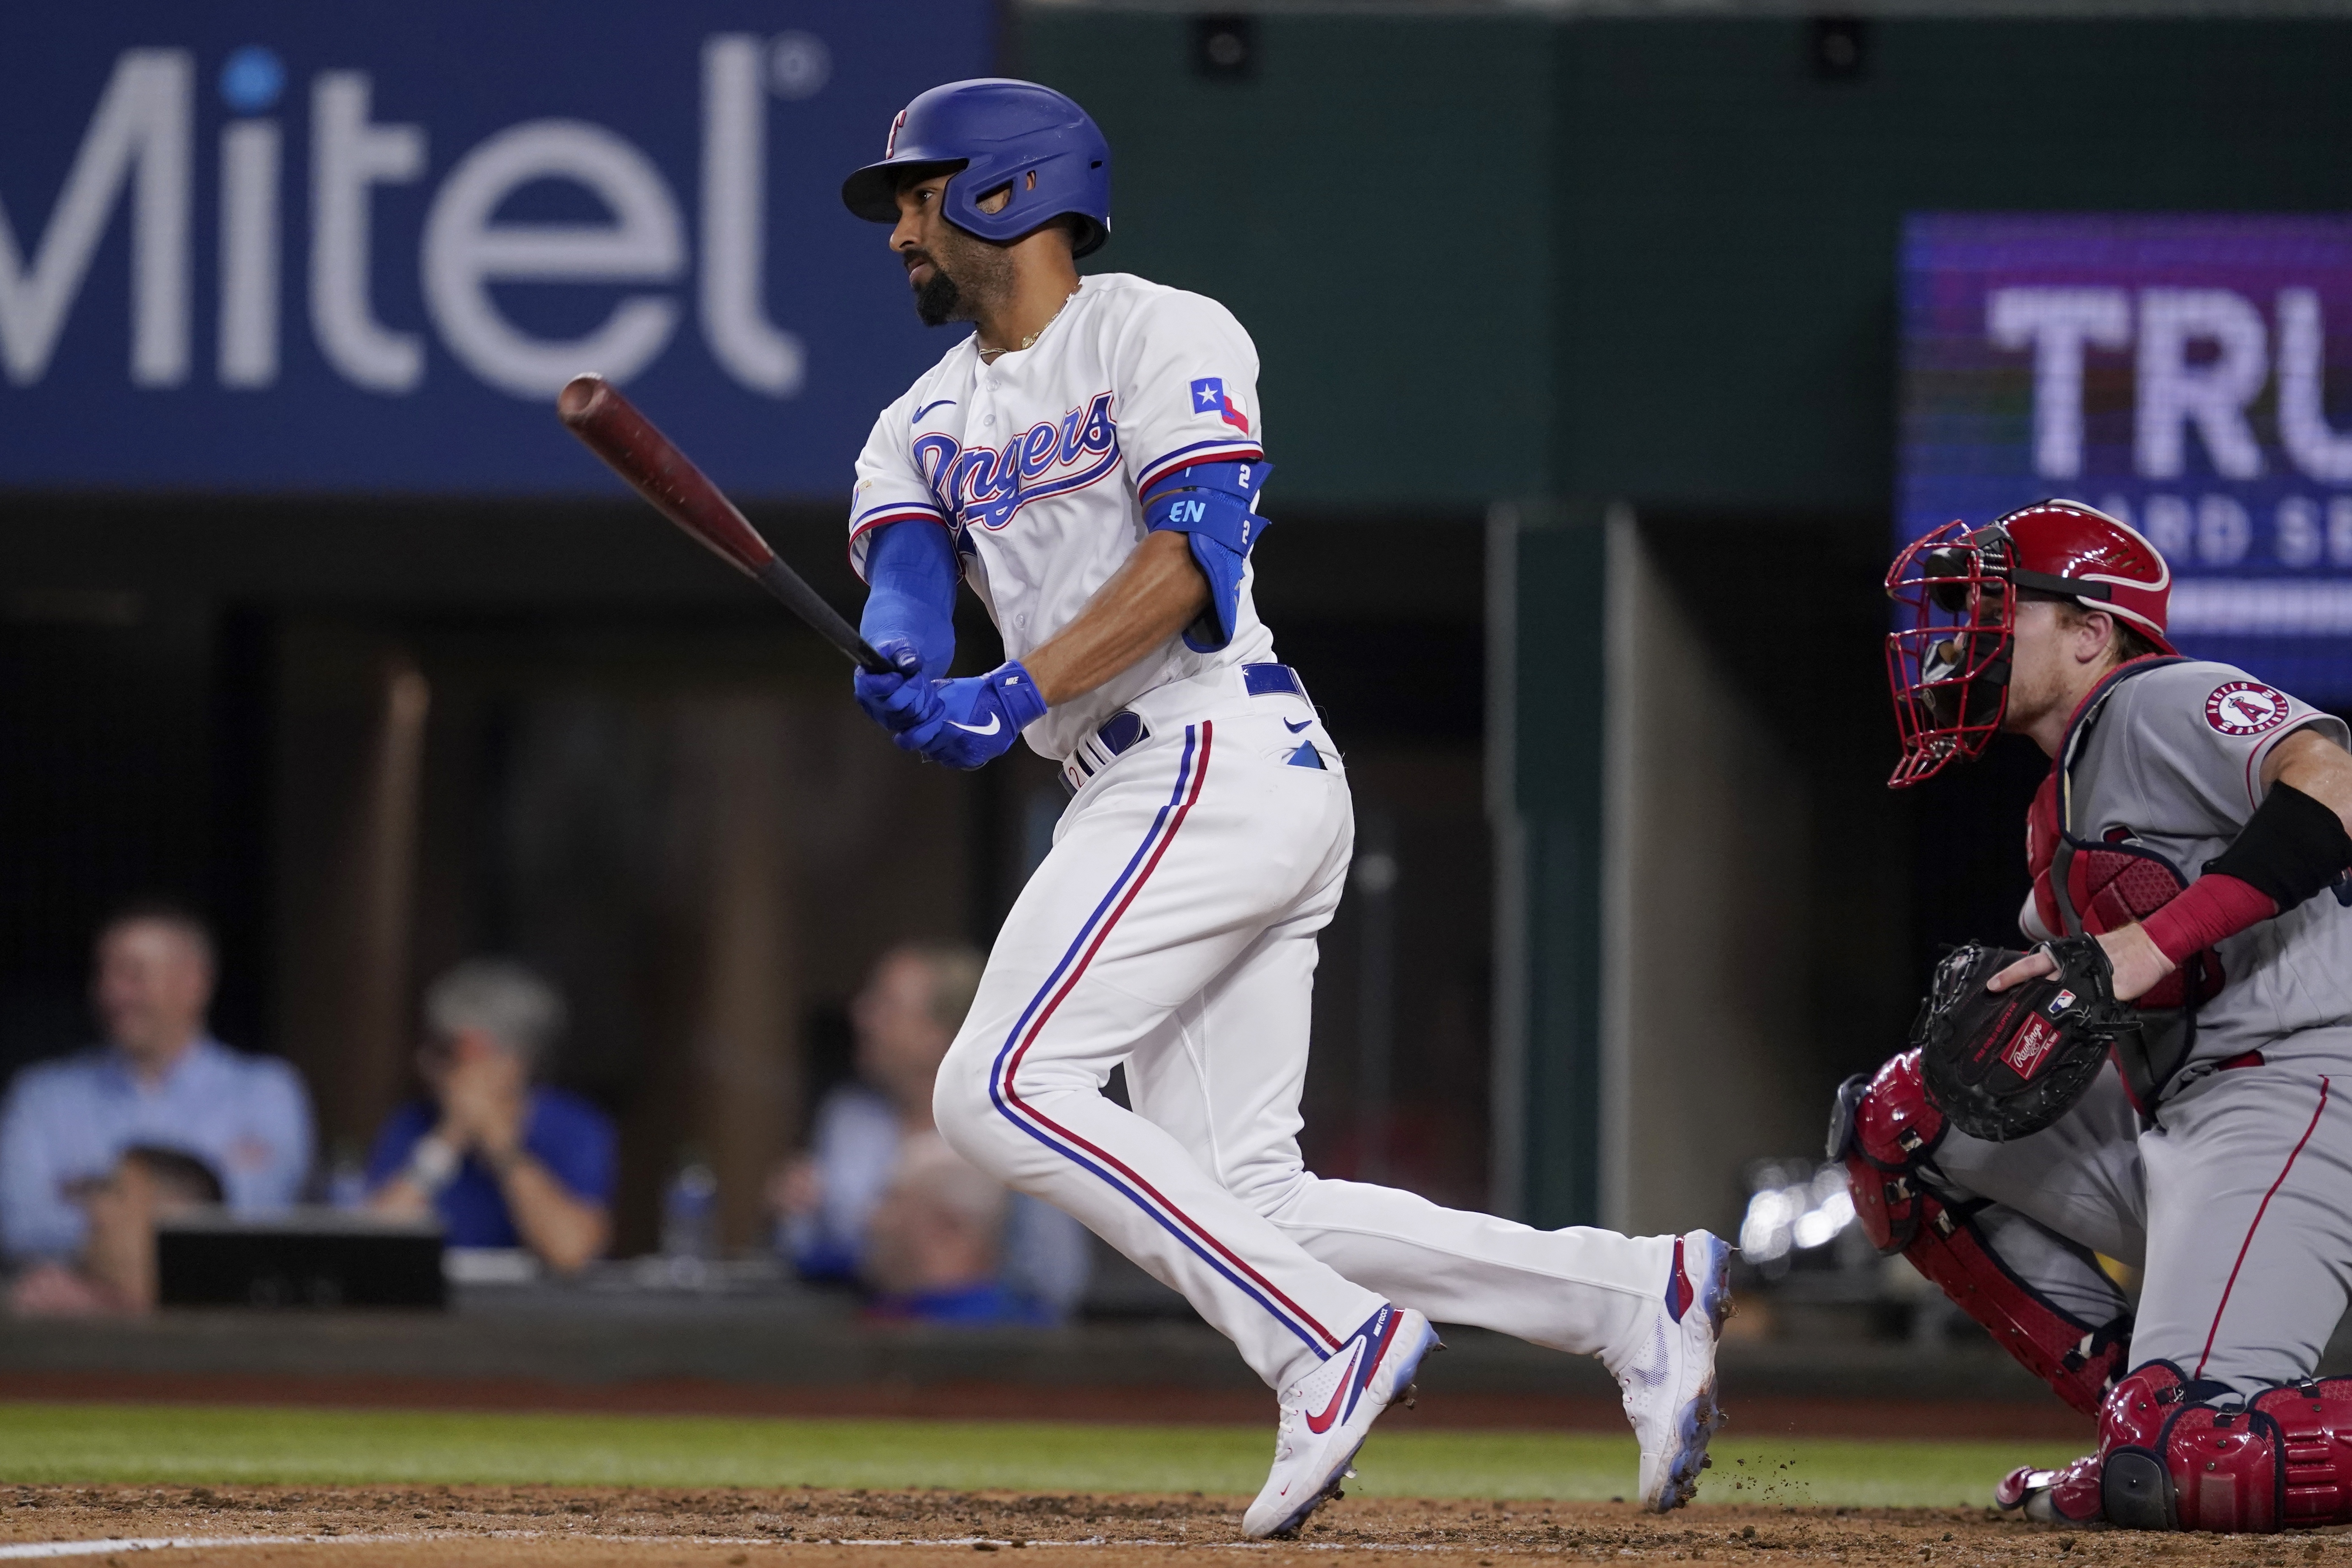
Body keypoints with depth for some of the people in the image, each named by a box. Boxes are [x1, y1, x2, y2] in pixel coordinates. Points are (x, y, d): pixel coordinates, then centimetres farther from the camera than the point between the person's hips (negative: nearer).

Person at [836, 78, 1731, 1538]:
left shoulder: (1162, 335, 0)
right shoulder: (925, 427, 22)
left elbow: (1195, 549, -15)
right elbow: (905, 577, 1)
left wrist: (1018, 694, -25)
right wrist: (906, 676, -23)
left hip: (1221, 758, -8)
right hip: (1153, 800, 8)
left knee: (1002, 1089, -18)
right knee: (1246, 1206, -1)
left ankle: (1329, 1341, -21)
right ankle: (1632, 1295, -1)